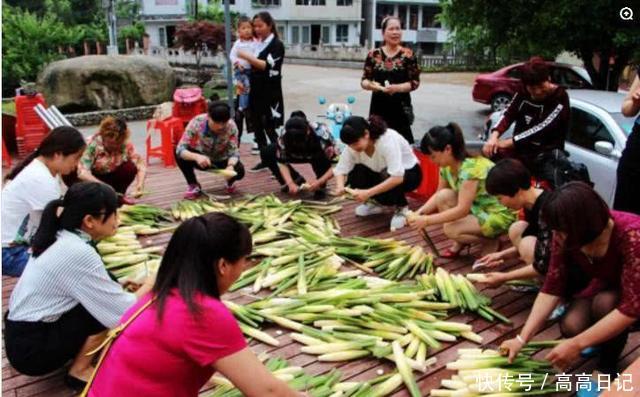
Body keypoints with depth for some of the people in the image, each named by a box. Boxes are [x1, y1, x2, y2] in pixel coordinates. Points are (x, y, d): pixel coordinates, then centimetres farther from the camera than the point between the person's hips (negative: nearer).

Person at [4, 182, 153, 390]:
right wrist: (150, 284, -4)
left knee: (102, 298, 5)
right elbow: (123, 311, -20)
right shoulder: (78, 253, -24)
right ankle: (79, 371, 0)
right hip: (32, 349, -8)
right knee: (110, 309, -14)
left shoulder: (60, 239, 2)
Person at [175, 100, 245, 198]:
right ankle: (194, 186, -5)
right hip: (201, 158, 0)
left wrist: (230, 166, -47)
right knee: (179, 154, -29)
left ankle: (230, 182, 9)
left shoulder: (231, 126, -26)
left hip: (221, 160, 0)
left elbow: (234, 152, -24)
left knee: (239, 171, -30)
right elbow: (180, 149, -33)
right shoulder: (197, 122, -30)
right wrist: (196, 157, -53)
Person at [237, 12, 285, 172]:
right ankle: (265, 160, 20)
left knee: (269, 128, -8)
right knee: (257, 127, 9)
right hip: (255, 91, 7)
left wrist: (247, 57, -21)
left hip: (270, 92, -7)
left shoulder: (277, 45, -7)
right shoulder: (257, 44, 11)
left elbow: (266, 65, -20)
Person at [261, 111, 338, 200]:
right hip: (300, 154, 4)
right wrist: (290, 183, -37)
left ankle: (321, 187, -12)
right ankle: (297, 181, 0)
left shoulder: (321, 134, -40)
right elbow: (282, 162, -21)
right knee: (267, 153, -15)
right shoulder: (285, 137, -31)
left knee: (320, 157, -41)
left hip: (321, 155, -4)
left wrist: (320, 182, -47)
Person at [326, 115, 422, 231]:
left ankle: (401, 208, -4)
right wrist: (340, 186, -38)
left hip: (409, 173, -5)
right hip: (381, 173, 5)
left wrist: (368, 193, -47)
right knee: (355, 173, -23)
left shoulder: (388, 141, -35)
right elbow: (341, 168, -16)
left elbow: (397, 177, -42)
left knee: (387, 189, -36)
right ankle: (375, 203, 3)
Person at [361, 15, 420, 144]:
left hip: (400, 108, -2)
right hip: (378, 107, 2)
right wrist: (370, 84, -14)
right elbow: (364, 80, 9)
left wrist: (397, 87, -16)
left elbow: (415, 82, -1)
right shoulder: (373, 55, 5)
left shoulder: (408, 54, 0)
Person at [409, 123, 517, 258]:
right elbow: (438, 195, 7)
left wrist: (427, 220, -29)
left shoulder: (471, 168, -30)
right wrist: (420, 213, -10)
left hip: (499, 215, -8)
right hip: (476, 208, 8)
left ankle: (491, 242, 0)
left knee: (450, 229, -25)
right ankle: (460, 242, 2)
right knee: (443, 197, -13)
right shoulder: (447, 166, -5)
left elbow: (462, 210, -31)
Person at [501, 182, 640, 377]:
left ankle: (607, 366, -7)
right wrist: (522, 338, -22)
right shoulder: (565, 236, -21)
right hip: (606, 286, 4)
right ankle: (604, 337, 12)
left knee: (606, 302, -33)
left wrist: (577, 345, -38)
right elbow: (552, 288, -17)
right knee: (571, 326, -21)